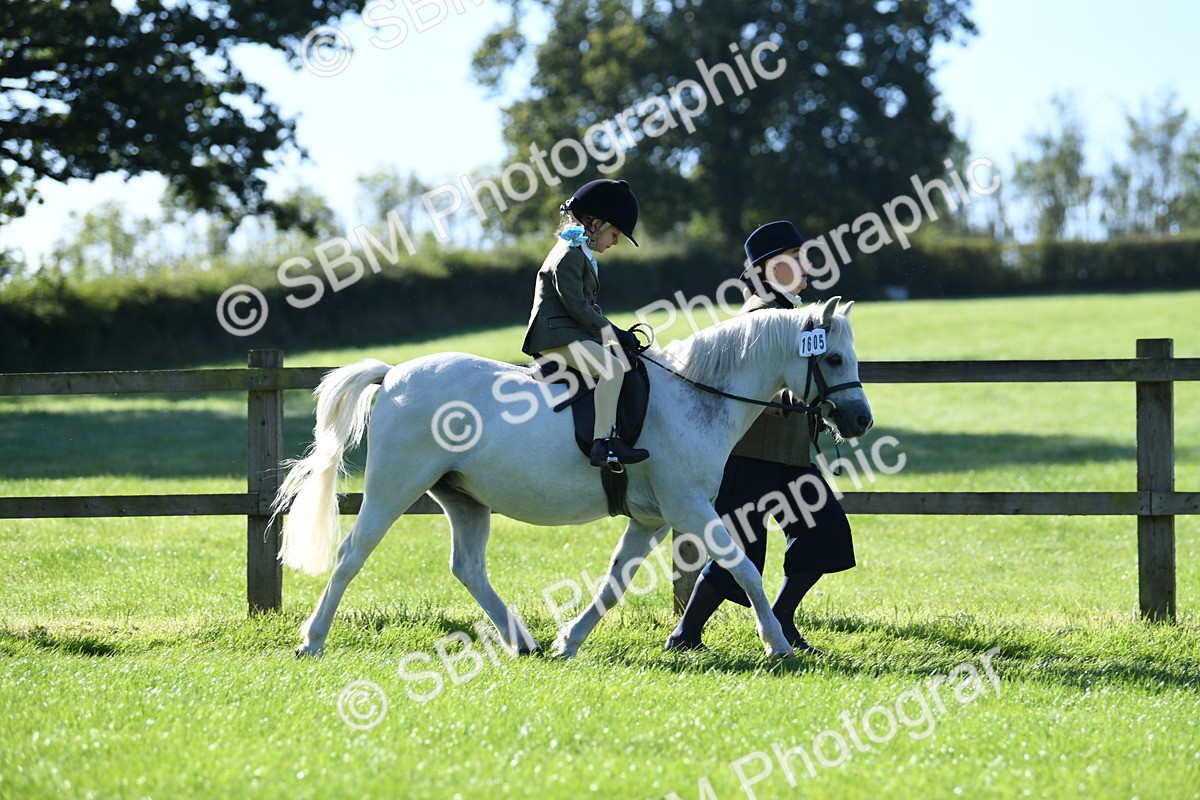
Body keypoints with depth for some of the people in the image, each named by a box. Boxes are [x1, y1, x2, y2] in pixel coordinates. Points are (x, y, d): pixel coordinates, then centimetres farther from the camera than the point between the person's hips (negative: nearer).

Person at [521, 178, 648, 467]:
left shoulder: (583, 256, 22)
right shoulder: (569, 256, -11)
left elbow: (588, 307, 23)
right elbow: (578, 307, -18)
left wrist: (617, 334, 11)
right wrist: (615, 333, -14)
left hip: (575, 333, 11)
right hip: (556, 335, -11)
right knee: (613, 366, -28)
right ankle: (603, 442, -35)